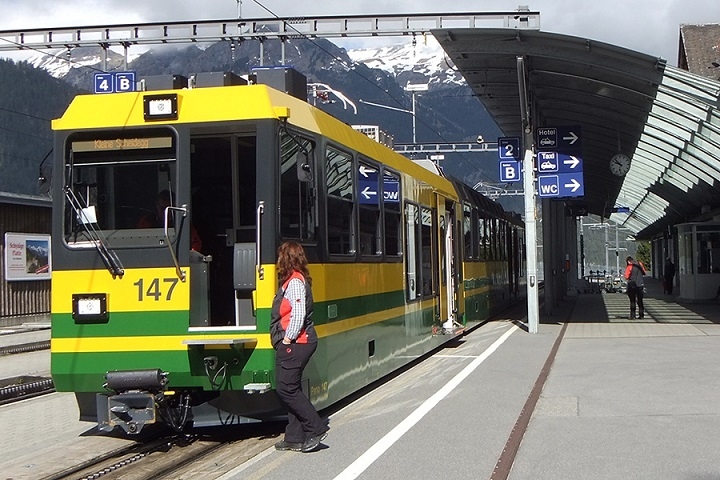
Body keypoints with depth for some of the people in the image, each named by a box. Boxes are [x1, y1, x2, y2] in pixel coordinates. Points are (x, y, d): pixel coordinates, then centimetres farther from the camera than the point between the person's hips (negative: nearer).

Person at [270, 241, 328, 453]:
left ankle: (316, 428, -4)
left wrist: (287, 339, -16)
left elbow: (298, 314, -22)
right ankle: (294, 438, 15)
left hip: (294, 343, -10)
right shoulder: (291, 281, 16)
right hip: (295, 343, 10)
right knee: (291, 389, 11)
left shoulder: (295, 281, -14)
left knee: (286, 388, -8)